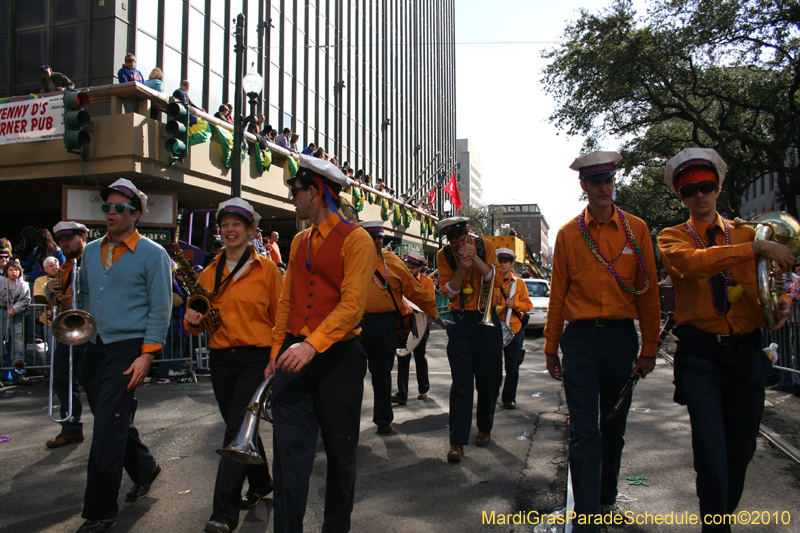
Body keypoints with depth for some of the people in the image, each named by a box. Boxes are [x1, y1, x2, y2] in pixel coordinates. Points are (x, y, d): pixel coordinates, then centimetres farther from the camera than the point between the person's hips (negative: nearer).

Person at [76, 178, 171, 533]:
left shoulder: (152, 254, -5)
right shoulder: (91, 251, 13)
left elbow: (160, 309, -8)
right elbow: (86, 297, 22)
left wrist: (146, 355, -14)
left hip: (128, 348, -6)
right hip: (94, 347, 7)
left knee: (108, 427, -7)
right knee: (113, 420, 16)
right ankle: (144, 469, 39)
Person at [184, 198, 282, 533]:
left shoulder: (266, 269, -2)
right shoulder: (210, 273, 10)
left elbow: (280, 317, -1)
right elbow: (197, 325, 14)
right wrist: (193, 320, -9)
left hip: (256, 358, -5)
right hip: (220, 358, 5)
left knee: (237, 429, -9)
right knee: (240, 427, 16)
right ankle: (261, 483, 37)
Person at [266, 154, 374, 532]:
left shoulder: (355, 239, -7)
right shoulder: (299, 242, 14)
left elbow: (352, 304, -18)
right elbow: (286, 301, 15)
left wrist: (313, 344, -29)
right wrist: (277, 352, 10)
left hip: (337, 357, -5)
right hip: (295, 355, 5)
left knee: (340, 451, 11)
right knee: (289, 450, 0)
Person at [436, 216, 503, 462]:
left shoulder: (485, 245, -1)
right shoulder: (443, 255, -1)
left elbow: (495, 279, -10)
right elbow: (448, 291, -6)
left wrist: (475, 258, -20)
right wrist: (461, 268, -20)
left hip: (486, 319, 1)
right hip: (460, 322, -1)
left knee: (488, 378, 7)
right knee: (461, 382, -6)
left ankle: (485, 428, 28)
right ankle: (457, 441, -4)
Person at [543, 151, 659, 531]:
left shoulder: (636, 230, 4)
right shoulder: (568, 234, 4)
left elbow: (648, 291, 4)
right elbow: (558, 293, 6)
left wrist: (649, 349, 1)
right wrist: (551, 349, 6)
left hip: (621, 337, 1)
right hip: (580, 338, -1)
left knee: (614, 427, 15)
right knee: (584, 432, -4)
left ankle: (607, 498, 36)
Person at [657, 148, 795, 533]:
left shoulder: (746, 234, 13)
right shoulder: (673, 238, 2)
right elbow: (691, 263, -20)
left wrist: (782, 301, -8)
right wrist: (755, 248, -24)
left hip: (746, 352, 4)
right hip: (700, 353, -3)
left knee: (741, 450, 14)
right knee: (711, 451, -9)